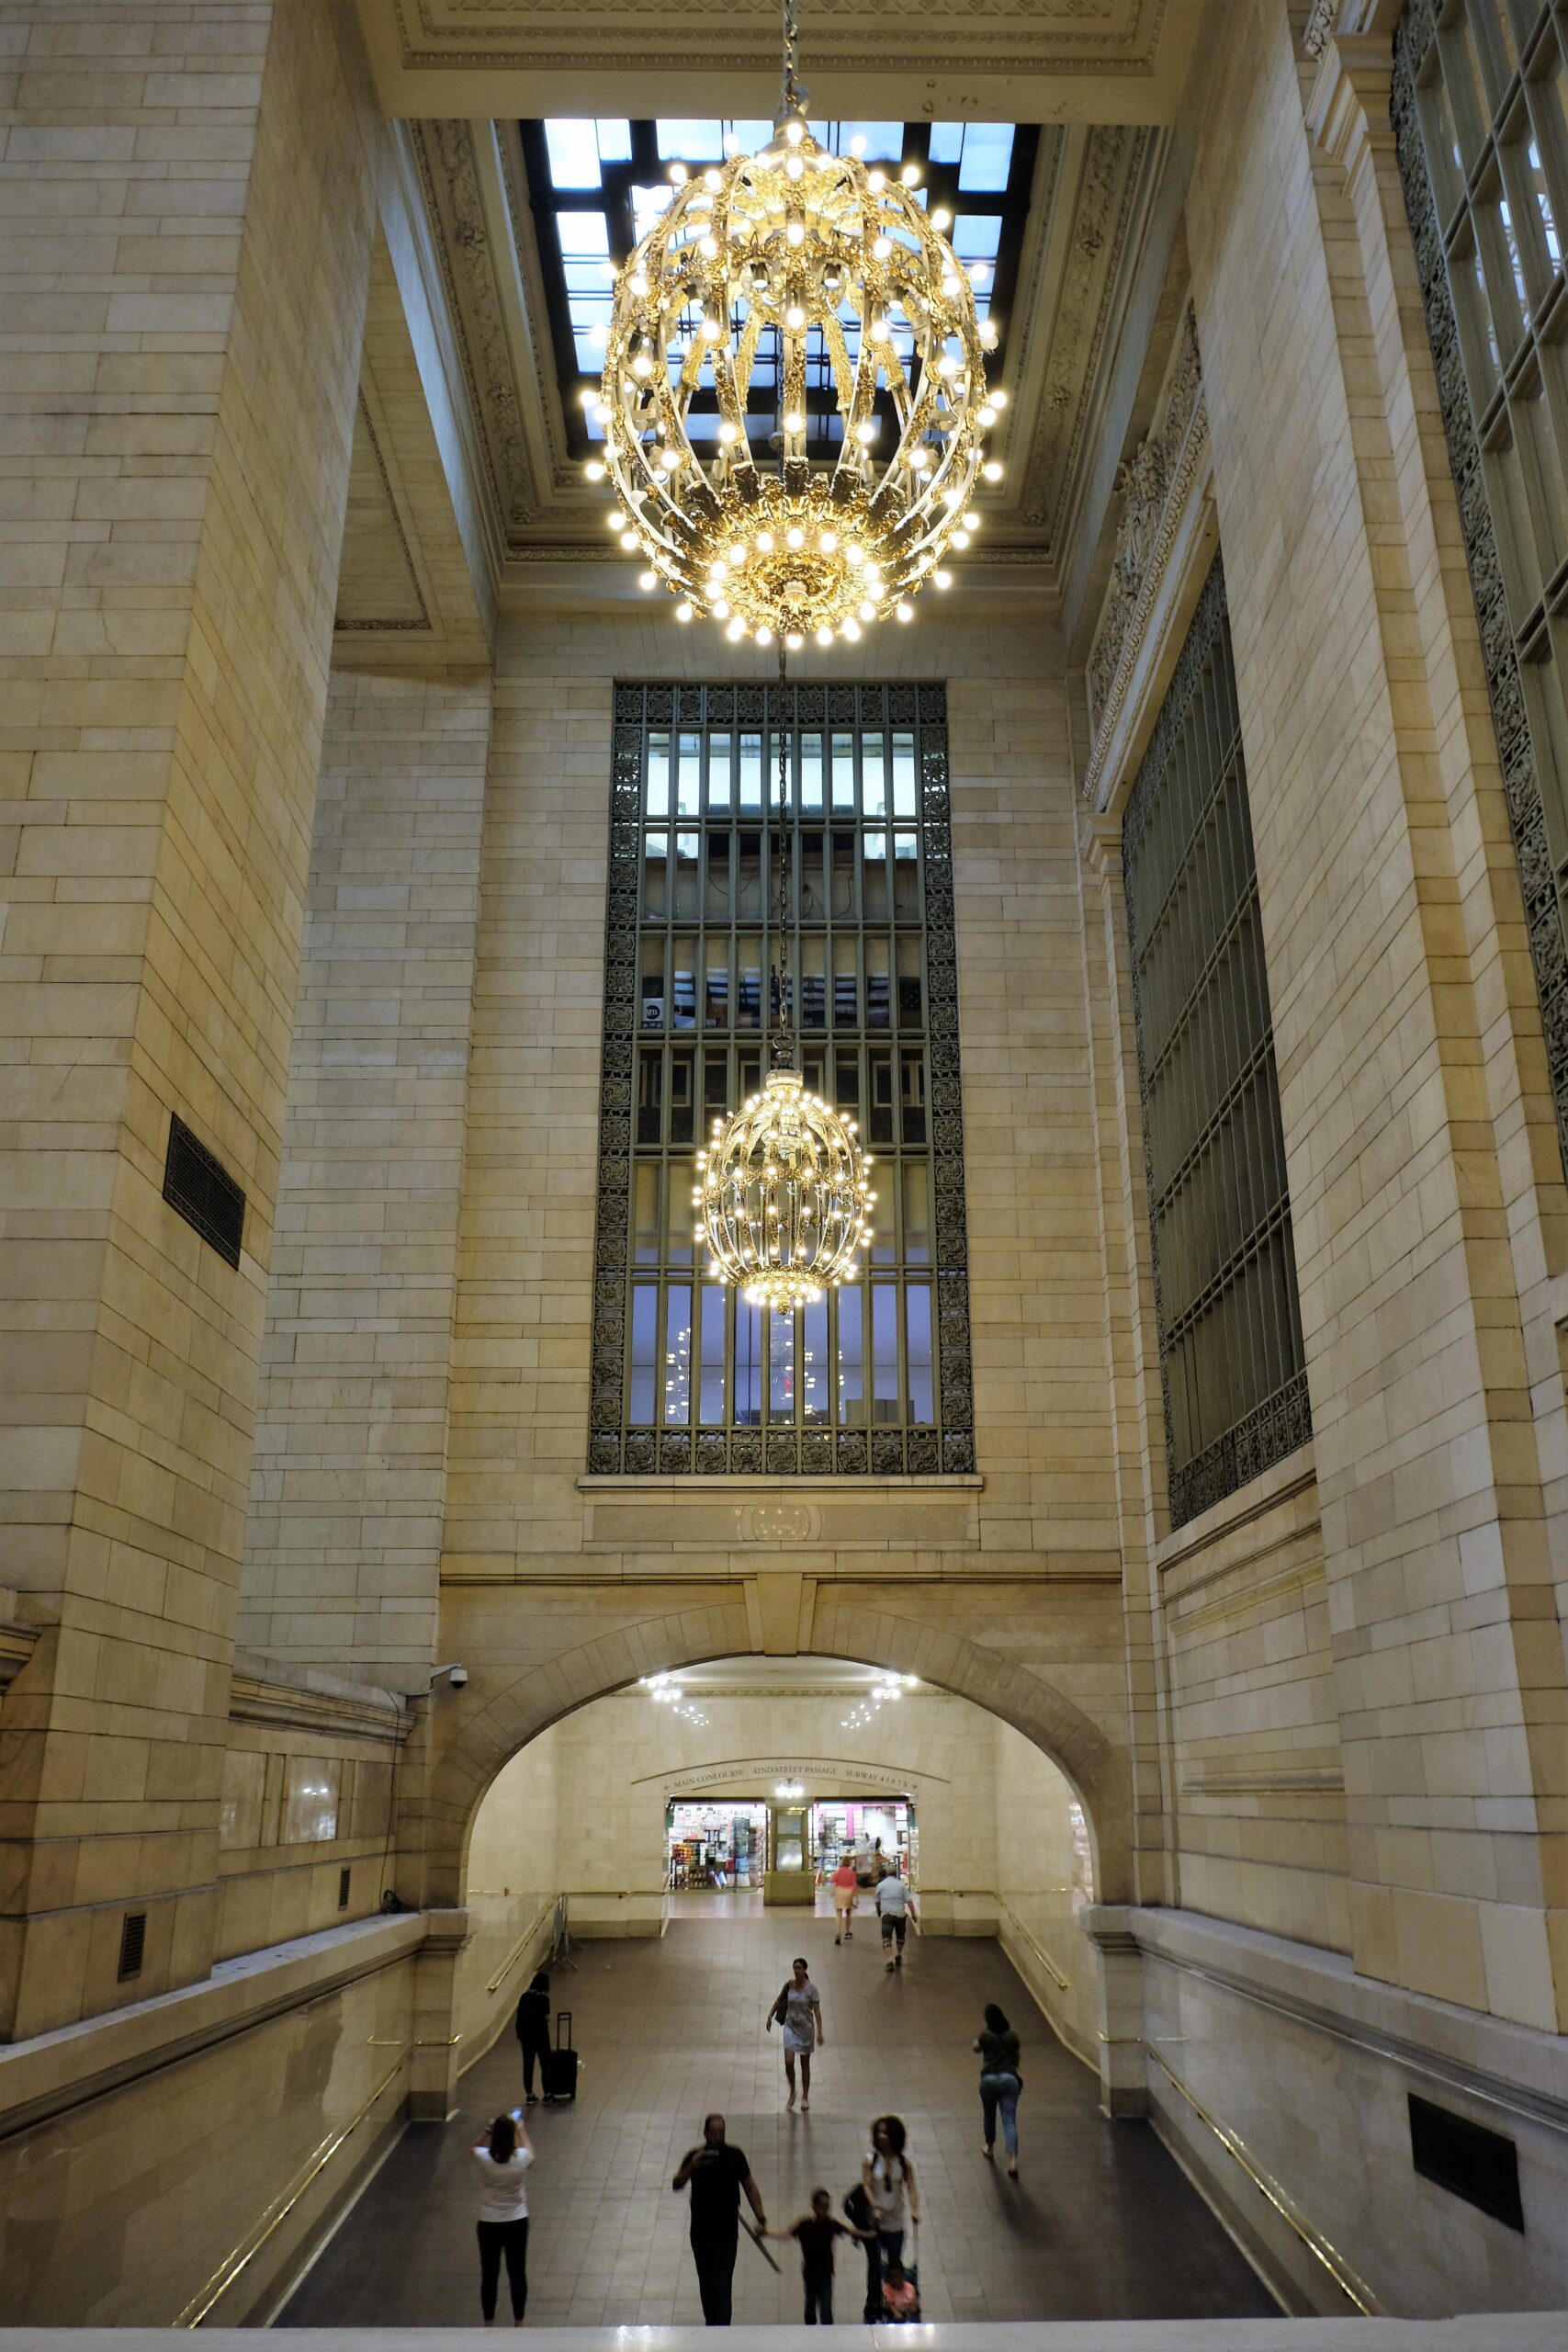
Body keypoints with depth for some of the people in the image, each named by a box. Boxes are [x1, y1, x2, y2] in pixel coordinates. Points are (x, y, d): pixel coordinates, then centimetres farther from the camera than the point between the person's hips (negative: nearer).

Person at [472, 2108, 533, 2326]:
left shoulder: (483, 2158, -20)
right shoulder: (520, 2159, -19)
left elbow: (478, 2147, 6)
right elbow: (529, 2150, 7)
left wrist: (491, 2130, 7)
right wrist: (520, 2129, 19)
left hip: (488, 2224, 0)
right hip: (517, 2222, 0)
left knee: (489, 2275, 16)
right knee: (517, 2273, 16)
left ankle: (489, 2324, 26)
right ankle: (519, 2322, 26)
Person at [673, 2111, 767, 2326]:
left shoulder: (734, 2156, -3)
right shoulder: (695, 2156, -3)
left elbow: (750, 2187, 3)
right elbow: (676, 2185, -9)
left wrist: (760, 2217, -4)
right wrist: (691, 2167, -26)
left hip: (727, 2233, -2)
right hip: (700, 2232, 2)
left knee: (722, 2284, -10)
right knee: (706, 2283, 14)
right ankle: (711, 2325, 32)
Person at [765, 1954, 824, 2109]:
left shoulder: (811, 1989, -13)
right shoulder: (788, 1985, -6)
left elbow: (817, 2011, -13)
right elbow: (779, 2001, 11)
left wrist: (819, 2032, -18)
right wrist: (770, 2016, 9)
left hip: (806, 2029, -2)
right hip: (790, 2027, 2)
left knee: (805, 2064, 9)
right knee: (788, 2062, -9)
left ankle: (805, 2097, 25)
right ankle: (792, 2092, 15)